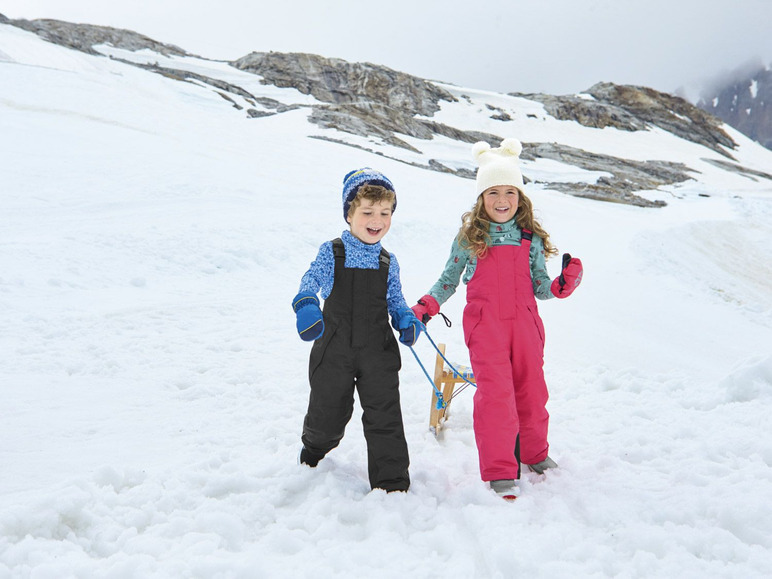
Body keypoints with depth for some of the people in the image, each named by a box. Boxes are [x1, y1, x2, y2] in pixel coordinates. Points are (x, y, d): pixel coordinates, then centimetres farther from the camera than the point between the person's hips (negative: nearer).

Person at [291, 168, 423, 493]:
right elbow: (311, 279, -16)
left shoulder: (388, 261, 6)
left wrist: (407, 320, -9)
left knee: (384, 415, -2)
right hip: (335, 350, -1)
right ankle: (314, 451, 47)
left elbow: (395, 299, 12)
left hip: (378, 351, 2)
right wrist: (306, 305, -37)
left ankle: (392, 481, 11)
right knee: (327, 414, 12)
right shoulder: (332, 252, -4)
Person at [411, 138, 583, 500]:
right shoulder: (469, 237, 1)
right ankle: (500, 472, -4)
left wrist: (564, 284, -11)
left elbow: (539, 288, 9)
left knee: (531, 390, 11)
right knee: (495, 392, -11)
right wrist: (424, 308, -4)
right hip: (485, 326, -2)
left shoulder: (531, 239, 5)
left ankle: (534, 453, 35)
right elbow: (448, 280, 10)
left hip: (525, 324, 3)